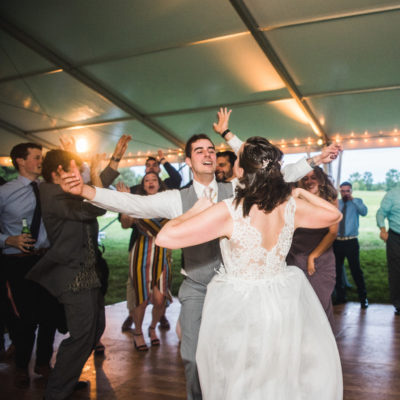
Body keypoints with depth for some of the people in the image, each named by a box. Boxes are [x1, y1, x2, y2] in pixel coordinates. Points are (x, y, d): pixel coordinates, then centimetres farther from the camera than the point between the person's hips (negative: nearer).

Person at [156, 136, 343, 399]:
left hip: (240, 306, -4)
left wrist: (196, 210, -10)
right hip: (285, 301, 4)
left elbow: (165, 237, -26)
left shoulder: (228, 211, -25)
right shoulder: (291, 206, -10)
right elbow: (335, 215, 9)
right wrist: (302, 192, 18)